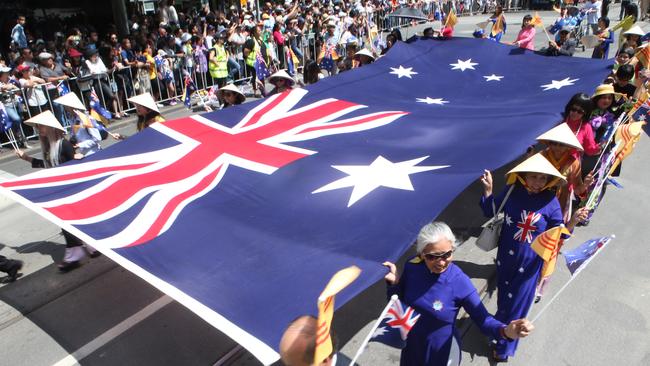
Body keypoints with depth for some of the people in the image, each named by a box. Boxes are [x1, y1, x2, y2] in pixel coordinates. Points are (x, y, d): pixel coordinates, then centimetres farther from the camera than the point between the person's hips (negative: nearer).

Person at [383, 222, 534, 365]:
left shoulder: (460, 283, -26)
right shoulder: (412, 267, -17)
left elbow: (483, 319, -18)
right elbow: (398, 303, -3)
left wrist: (506, 331, -38)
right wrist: (394, 282, -22)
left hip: (441, 351, -2)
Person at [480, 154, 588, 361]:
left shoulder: (550, 201, -15)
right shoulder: (512, 191, -11)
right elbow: (490, 212, -2)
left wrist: (573, 222, -26)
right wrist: (488, 189, -14)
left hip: (530, 263, -2)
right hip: (506, 257, 2)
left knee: (518, 303, 10)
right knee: (503, 296, 22)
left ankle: (504, 346, 31)